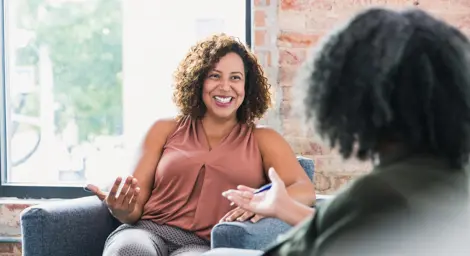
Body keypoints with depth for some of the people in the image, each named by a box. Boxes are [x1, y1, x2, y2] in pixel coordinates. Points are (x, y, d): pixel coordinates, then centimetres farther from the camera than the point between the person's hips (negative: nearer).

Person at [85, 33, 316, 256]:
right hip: (148, 231, 1)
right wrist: (123, 210, -13)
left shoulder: (262, 140, 15)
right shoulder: (165, 130, 18)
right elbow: (136, 204, 13)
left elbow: (305, 190, 0)